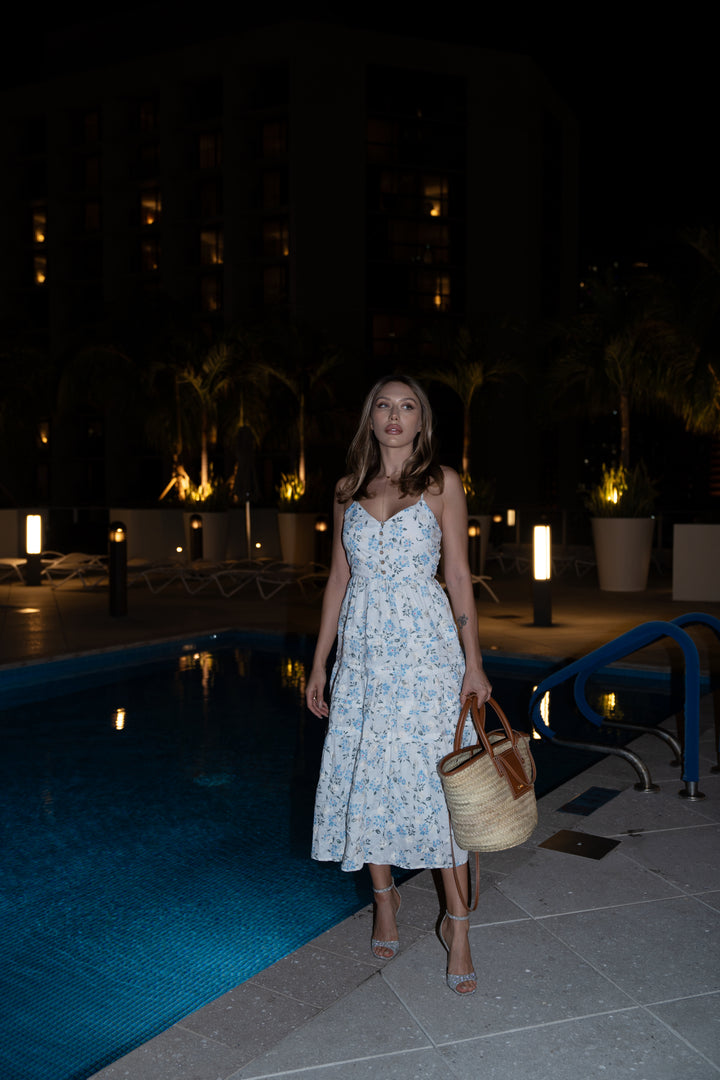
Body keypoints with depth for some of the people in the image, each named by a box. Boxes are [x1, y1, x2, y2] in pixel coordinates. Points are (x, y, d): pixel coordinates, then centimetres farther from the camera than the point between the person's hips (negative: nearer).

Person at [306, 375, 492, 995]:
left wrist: (473, 661, -7)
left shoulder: (441, 483, 1)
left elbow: (459, 576, -1)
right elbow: (339, 578, 12)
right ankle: (385, 897, 28)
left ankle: (457, 924, 8)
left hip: (425, 647, -3)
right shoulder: (350, 490, 10)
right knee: (363, 775, 8)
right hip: (362, 649, 4)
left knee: (435, 778, -4)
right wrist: (319, 662, 11)